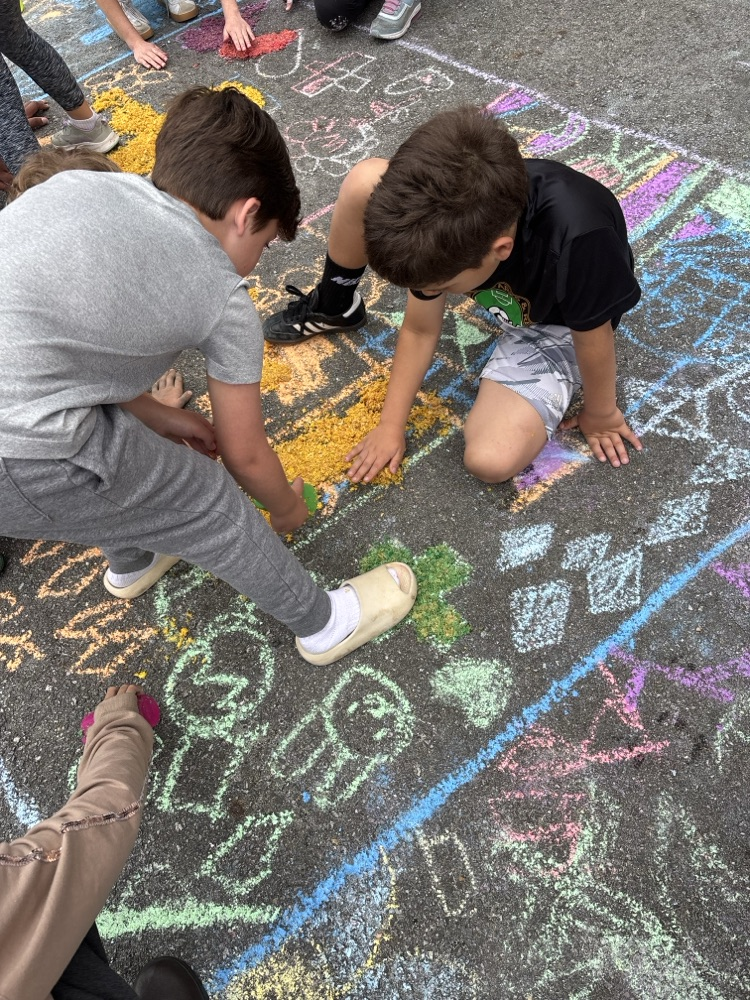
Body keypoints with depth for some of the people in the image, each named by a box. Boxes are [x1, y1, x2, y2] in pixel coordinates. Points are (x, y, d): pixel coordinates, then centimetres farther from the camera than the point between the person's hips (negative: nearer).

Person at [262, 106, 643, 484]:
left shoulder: (577, 241, -43)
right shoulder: (443, 218, -28)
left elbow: (593, 339, -24)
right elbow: (419, 330, -13)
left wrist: (600, 414, -6)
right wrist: (390, 425, -7)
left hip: (554, 327, -3)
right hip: (502, 292, 4)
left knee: (491, 460, -28)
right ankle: (333, 308, 10)